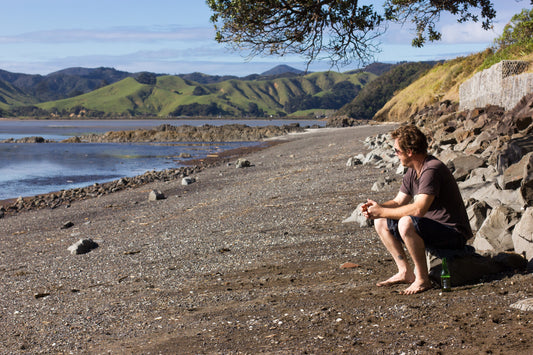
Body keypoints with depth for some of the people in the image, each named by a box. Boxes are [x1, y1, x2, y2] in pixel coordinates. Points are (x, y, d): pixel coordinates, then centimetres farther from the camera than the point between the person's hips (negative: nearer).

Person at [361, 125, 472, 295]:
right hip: (430, 226, 10)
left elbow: (419, 209, -33)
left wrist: (382, 211, -24)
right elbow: (398, 202, 13)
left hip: (453, 234, -10)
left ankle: (422, 279, -21)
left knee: (406, 222, -35)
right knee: (381, 223, 8)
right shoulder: (412, 172, 8)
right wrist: (376, 207, -8)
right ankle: (405, 272, 8)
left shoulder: (432, 169, -23)